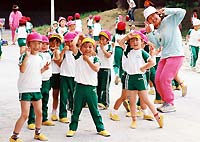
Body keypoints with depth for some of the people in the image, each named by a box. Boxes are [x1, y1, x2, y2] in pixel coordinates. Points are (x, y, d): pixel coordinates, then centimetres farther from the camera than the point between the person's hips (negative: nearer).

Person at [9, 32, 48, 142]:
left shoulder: (39, 58, 9)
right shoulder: (24, 56, -11)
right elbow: (22, 70, -27)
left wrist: (43, 69, 1)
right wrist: (27, 56, -32)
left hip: (36, 89, 7)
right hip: (25, 89, -7)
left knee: (39, 113, 14)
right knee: (25, 115, -9)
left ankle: (38, 133, 33)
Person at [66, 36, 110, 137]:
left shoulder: (95, 59, 3)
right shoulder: (79, 56, 2)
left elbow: (96, 69, -16)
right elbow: (73, 44, -11)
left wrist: (87, 60, -12)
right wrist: (78, 36, 4)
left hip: (91, 87, 0)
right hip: (80, 86, 0)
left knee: (94, 110, 9)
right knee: (76, 109, 9)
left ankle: (101, 129, 18)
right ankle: (72, 128, 20)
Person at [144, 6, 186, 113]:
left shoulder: (170, 20, -4)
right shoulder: (156, 31, 15)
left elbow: (182, 12, -16)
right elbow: (158, 45, 7)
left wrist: (165, 11, -16)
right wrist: (149, 33, 0)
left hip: (175, 55, -8)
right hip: (164, 56, 8)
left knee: (164, 79, -14)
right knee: (158, 80, 5)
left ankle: (170, 104, -1)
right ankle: (166, 102, 21)